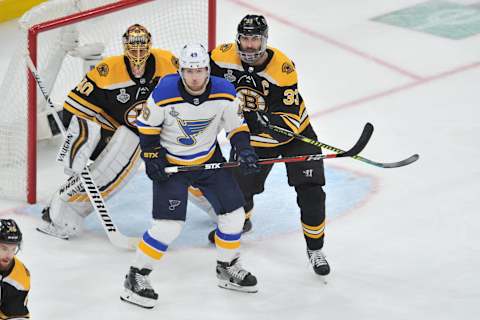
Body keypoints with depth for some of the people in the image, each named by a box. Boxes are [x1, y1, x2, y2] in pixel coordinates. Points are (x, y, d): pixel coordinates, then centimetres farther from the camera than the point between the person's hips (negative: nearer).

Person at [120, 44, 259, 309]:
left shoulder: (224, 92, -16)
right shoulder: (164, 94, -24)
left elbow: (236, 126, -1)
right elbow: (147, 125, -8)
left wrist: (244, 151, -16)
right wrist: (152, 157, -13)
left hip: (209, 159, 4)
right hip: (170, 163, -4)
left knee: (233, 212, 4)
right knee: (169, 225, -15)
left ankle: (228, 268, 27)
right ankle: (136, 277, -2)